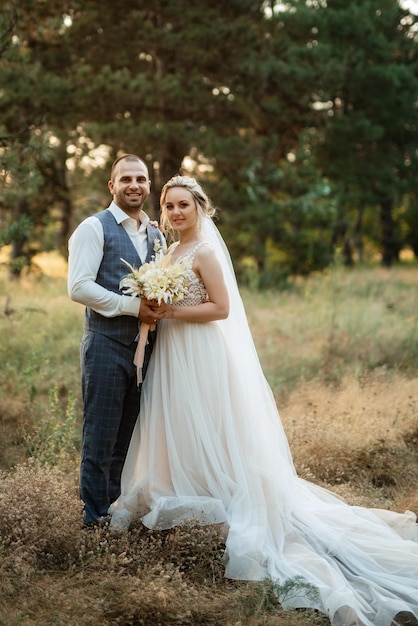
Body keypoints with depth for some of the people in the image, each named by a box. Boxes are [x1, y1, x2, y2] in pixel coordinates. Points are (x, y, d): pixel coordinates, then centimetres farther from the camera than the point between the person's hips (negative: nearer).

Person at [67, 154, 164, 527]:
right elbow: (79, 287, -14)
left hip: (145, 349, 6)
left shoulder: (156, 235, 16)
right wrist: (132, 306, -16)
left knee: (130, 437, 12)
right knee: (101, 439, -2)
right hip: (107, 345, -6)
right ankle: (95, 518, 9)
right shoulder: (95, 228, -4)